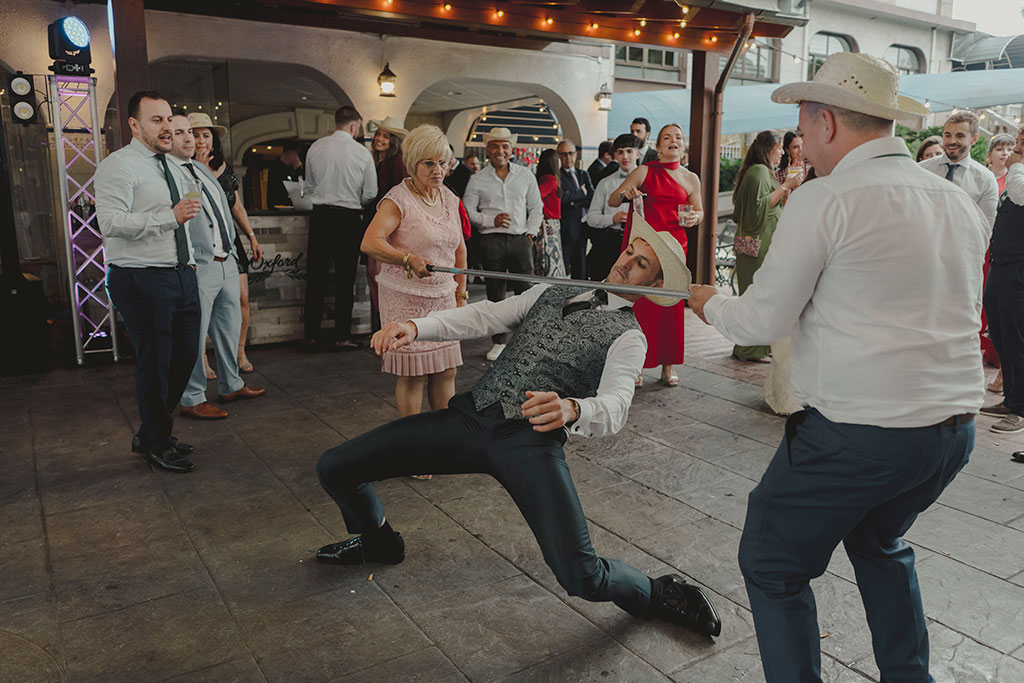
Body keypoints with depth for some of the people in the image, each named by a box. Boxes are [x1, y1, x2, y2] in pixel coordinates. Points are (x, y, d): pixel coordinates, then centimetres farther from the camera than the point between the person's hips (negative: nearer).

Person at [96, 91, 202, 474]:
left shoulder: (172, 168, 18)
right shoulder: (118, 166, -9)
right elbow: (110, 223, -22)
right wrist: (170, 217, -30)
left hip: (181, 276, 9)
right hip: (141, 281, -9)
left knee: (185, 356, 13)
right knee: (154, 364, -1)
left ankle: (151, 434, 30)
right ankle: (157, 444, 17)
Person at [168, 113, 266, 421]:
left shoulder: (202, 169, 19)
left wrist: (232, 248, 21)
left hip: (227, 262, 9)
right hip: (198, 268, -9)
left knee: (229, 329, 18)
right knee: (194, 337, -1)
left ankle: (231, 386, 33)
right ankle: (192, 400, 11)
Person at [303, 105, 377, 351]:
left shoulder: (315, 148, 2)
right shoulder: (362, 153, -5)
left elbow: (309, 186, 9)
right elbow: (370, 193, -2)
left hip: (320, 215, 2)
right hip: (349, 219, -2)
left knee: (316, 277, 8)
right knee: (345, 280, 5)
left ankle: (310, 336, 11)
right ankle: (342, 337, 8)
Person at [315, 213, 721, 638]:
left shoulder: (628, 335, 6)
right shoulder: (553, 293, 22)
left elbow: (614, 406, -12)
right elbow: (485, 316, 11)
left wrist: (571, 409, -36)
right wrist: (415, 326, -6)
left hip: (530, 438, -5)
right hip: (471, 414, 5)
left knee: (581, 576, -22)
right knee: (335, 468, 2)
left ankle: (656, 594, 16)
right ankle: (380, 542, 36)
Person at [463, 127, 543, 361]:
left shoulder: (526, 176, 12)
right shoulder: (477, 180, 8)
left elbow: (536, 208, 15)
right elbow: (468, 211, 5)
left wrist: (531, 232, 3)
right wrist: (491, 220, -8)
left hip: (520, 239, 1)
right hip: (491, 241, 0)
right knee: (495, 294, 5)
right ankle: (498, 342, 15)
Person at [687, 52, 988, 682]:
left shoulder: (824, 200, -13)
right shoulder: (962, 203, 10)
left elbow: (761, 322, -10)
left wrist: (711, 303, 9)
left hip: (857, 432, -8)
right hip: (955, 427, 8)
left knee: (773, 565, 10)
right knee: (880, 543, 32)